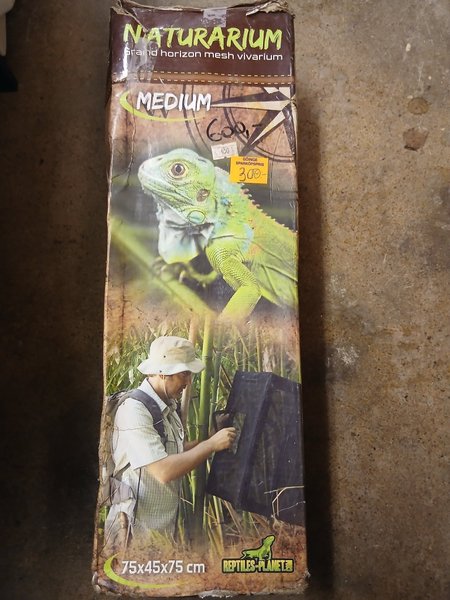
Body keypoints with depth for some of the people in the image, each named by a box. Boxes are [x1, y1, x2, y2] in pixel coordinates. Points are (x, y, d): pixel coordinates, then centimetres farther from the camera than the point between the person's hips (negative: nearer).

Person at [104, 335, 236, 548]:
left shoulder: (167, 406, 4)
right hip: (137, 531, -8)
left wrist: (212, 441, -1)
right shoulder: (134, 411, -24)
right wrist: (212, 444, -22)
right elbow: (163, 471, -30)